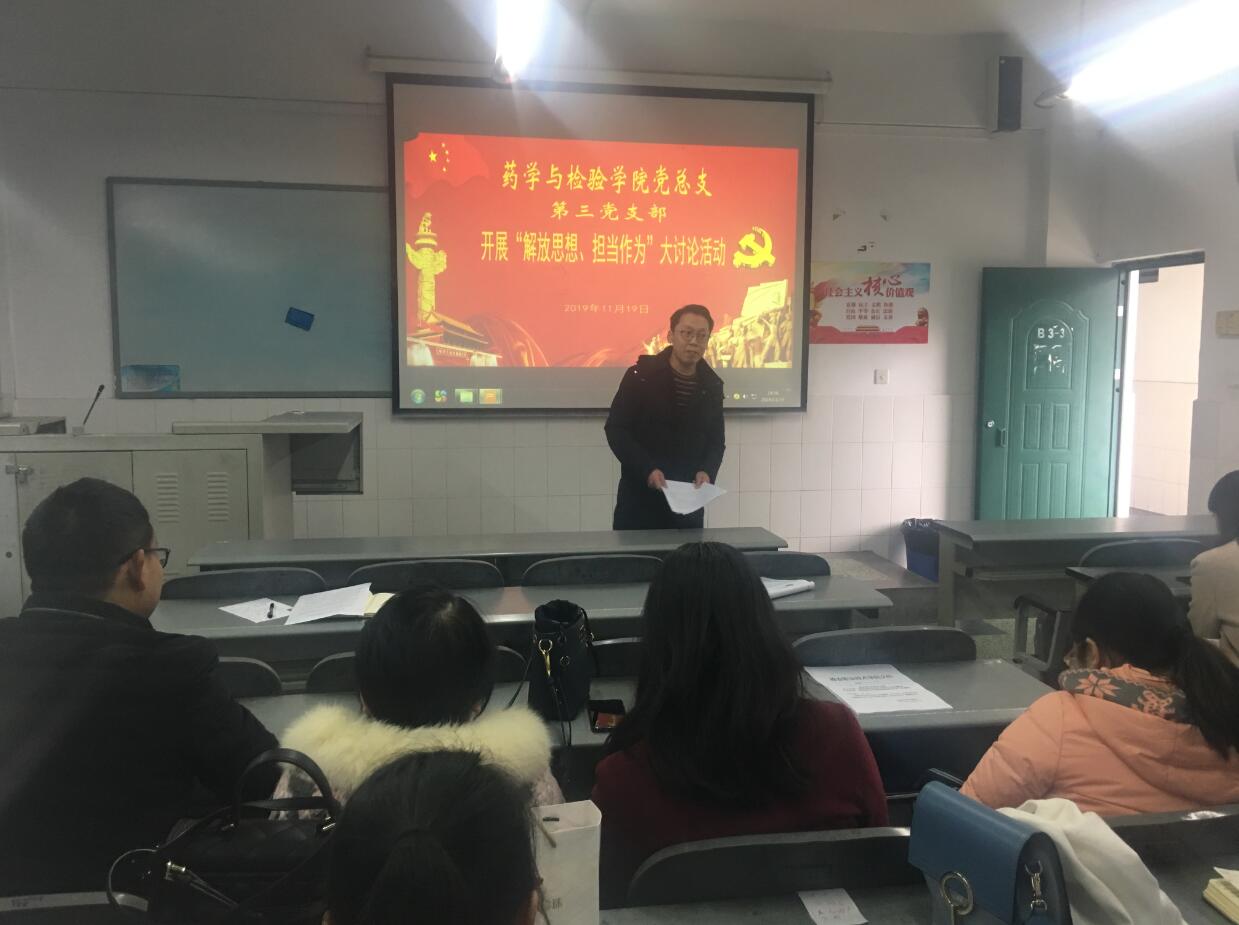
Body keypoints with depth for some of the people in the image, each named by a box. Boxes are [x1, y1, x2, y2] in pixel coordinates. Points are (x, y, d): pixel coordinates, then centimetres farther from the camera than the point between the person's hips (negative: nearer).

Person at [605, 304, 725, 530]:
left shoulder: (712, 385, 5)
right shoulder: (640, 376, -6)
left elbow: (716, 440, 12)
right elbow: (615, 429, -7)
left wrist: (707, 471, -9)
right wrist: (647, 470, -19)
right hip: (639, 497, -3)